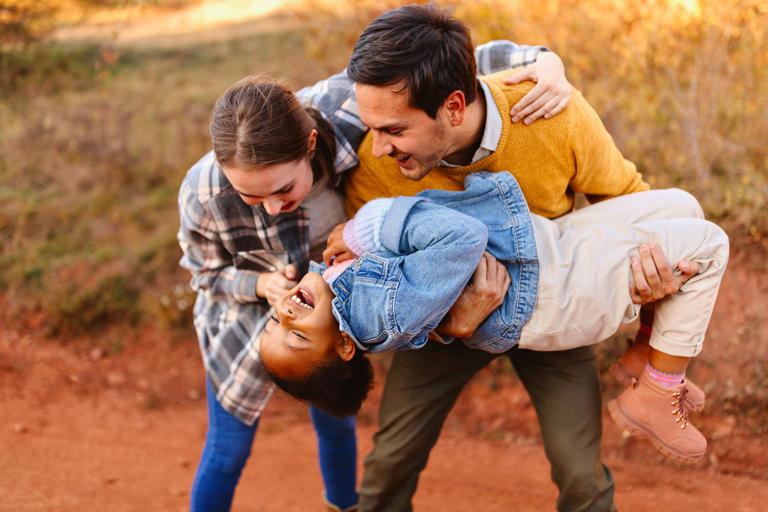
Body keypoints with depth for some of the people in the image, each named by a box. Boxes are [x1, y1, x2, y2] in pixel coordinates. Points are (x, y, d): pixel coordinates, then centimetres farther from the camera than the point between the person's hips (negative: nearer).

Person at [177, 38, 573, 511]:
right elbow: (206, 271, -15)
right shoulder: (204, 196, -38)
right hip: (246, 312, -2)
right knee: (227, 455, 8)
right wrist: (261, 284, -35)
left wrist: (543, 59, -44)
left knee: (336, 423, 24)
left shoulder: (350, 108, -40)